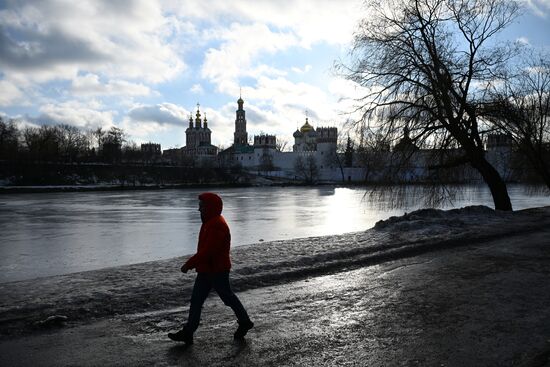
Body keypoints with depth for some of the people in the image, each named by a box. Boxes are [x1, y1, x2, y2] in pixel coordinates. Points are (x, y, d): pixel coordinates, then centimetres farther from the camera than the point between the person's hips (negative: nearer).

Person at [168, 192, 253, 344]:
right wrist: (192, 263, 16)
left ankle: (245, 322, 26)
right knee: (196, 299, 8)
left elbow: (207, 251, -28)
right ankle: (187, 333, 12)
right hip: (206, 269, 10)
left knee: (228, 297, 7)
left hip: (217, 271, -10)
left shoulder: (217, 225, -23)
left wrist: (189, 264, -23)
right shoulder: (209, 222, 10)